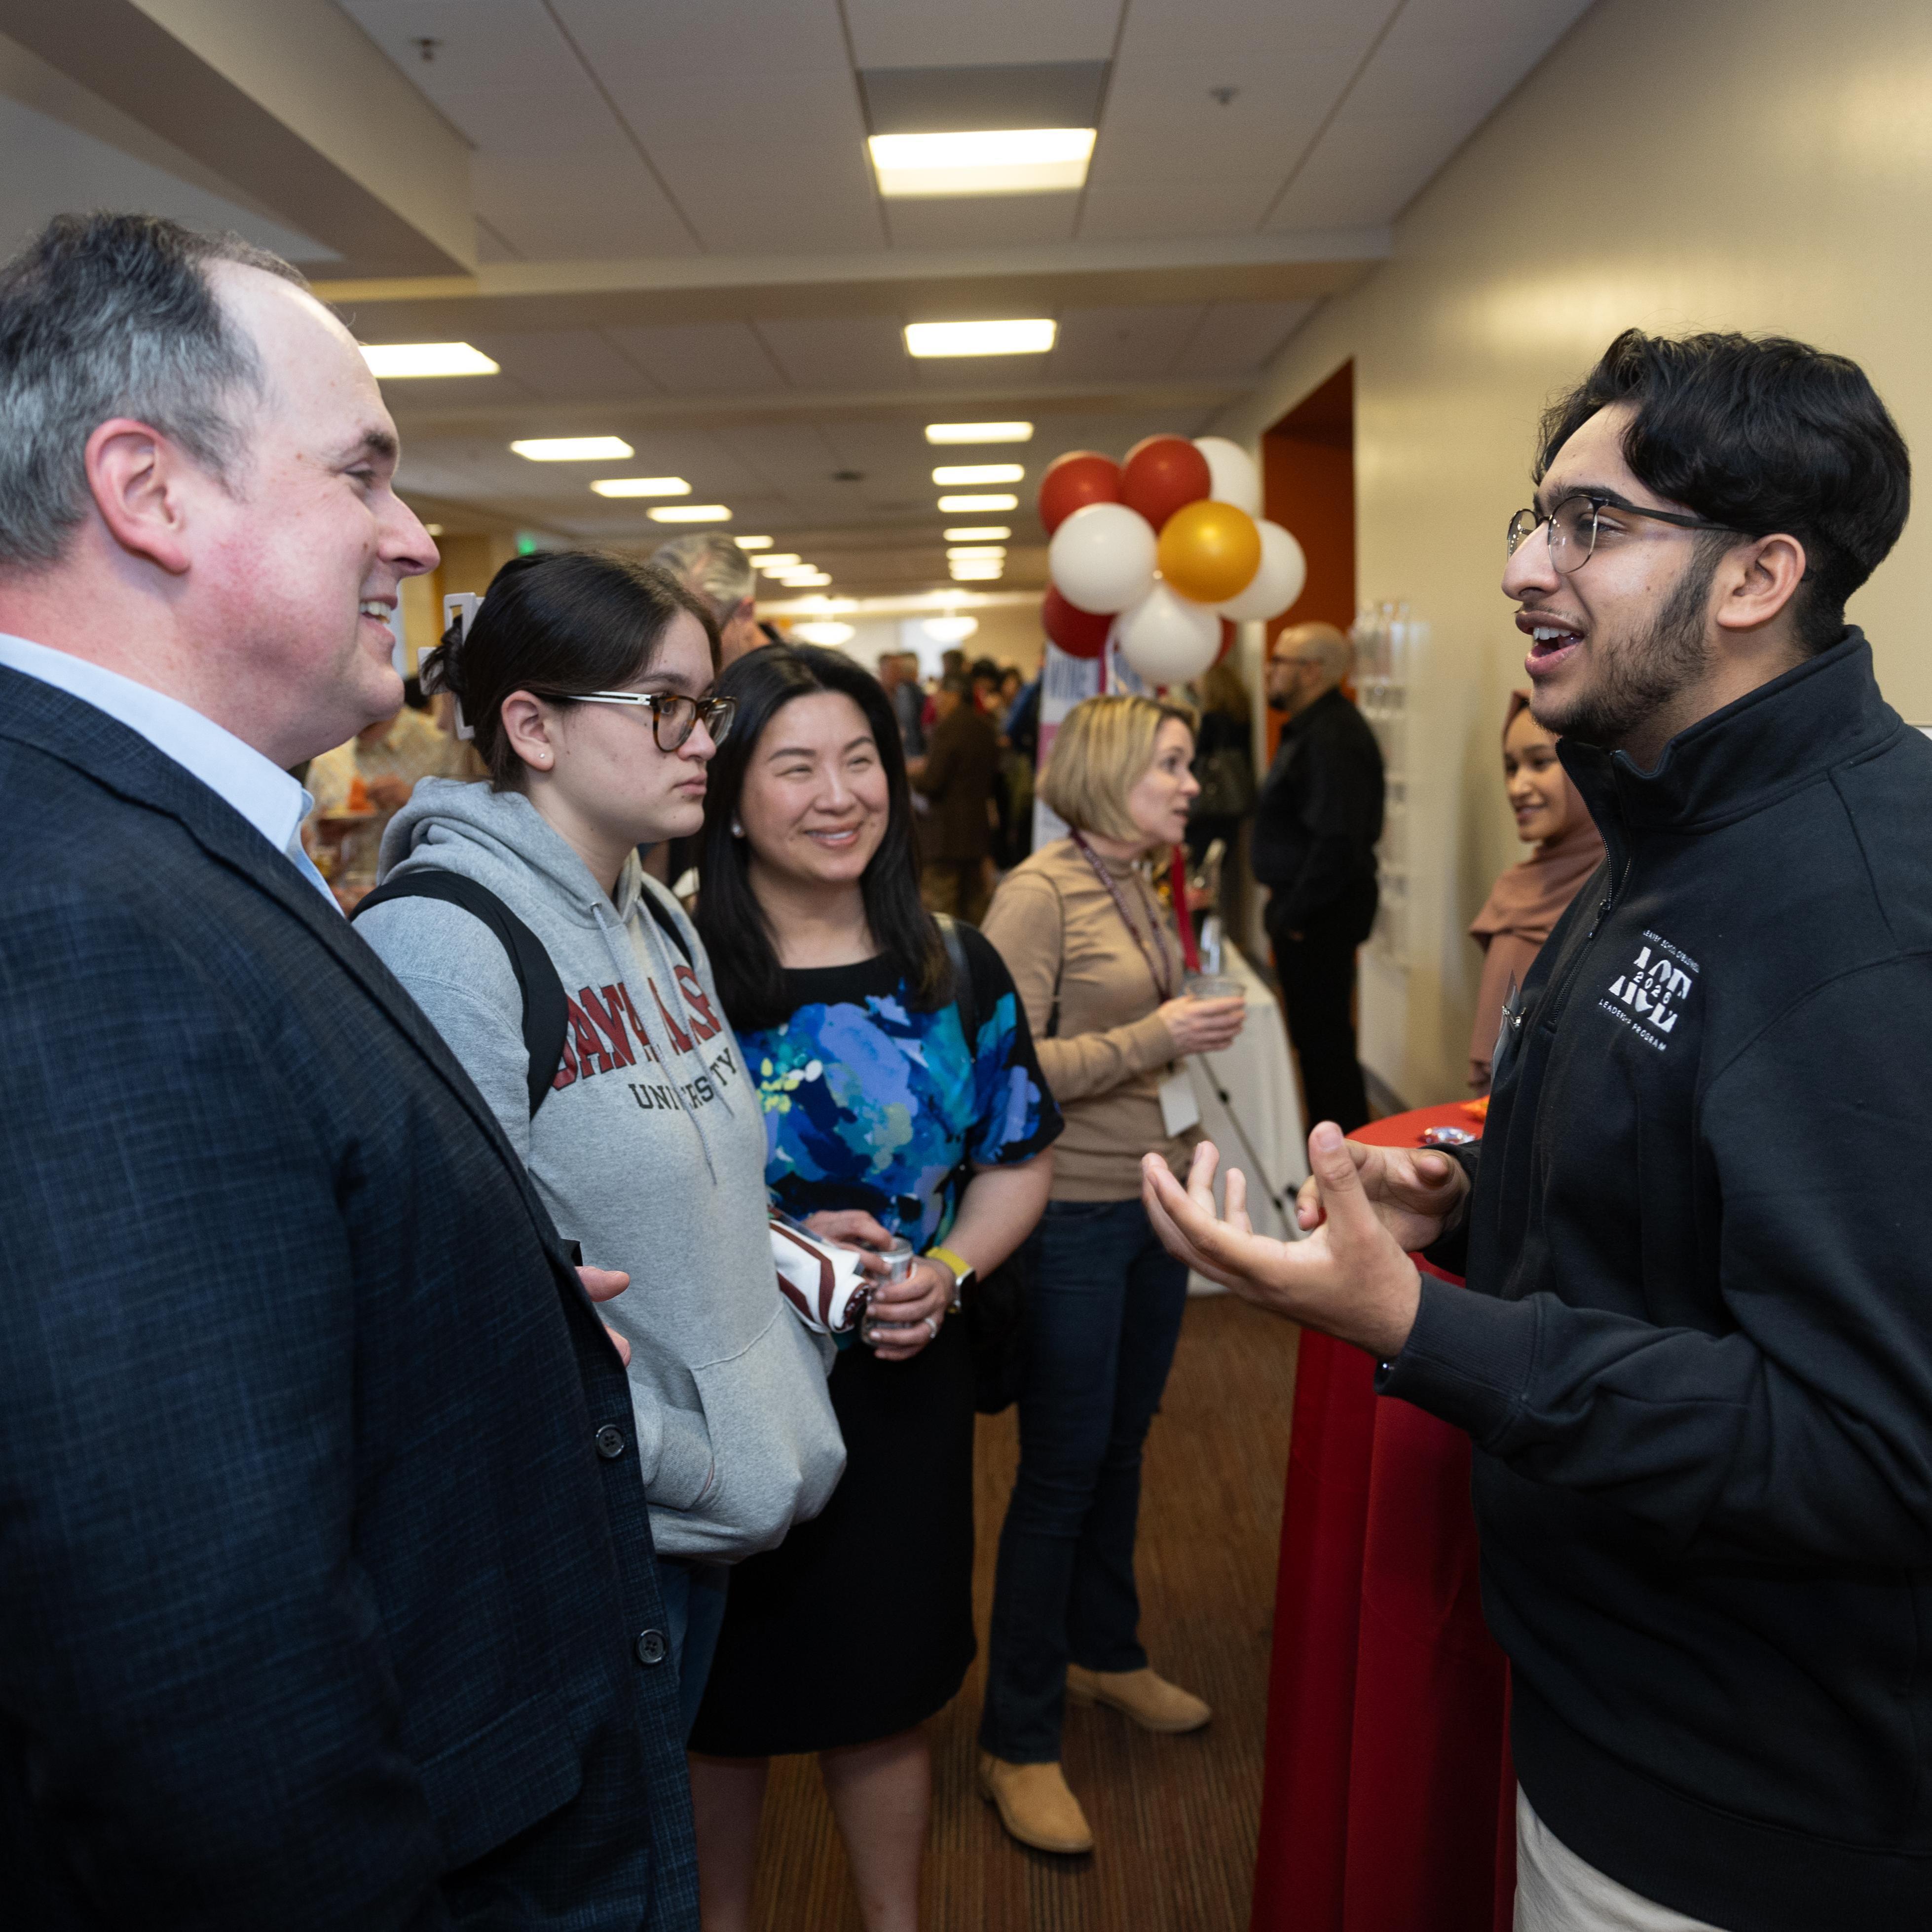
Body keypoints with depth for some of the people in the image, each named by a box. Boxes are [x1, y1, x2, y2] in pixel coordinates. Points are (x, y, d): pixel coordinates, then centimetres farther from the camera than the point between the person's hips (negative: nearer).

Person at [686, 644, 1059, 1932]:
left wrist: (948, 1270, -11)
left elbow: (1018, 1162, 7)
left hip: (905, 1384, 3)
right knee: (727, 1697, 16)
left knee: (886, 1696, 19)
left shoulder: (955, 970, 1)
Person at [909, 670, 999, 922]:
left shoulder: (946, 729, -16)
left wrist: (914, 772, 3)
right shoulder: (985, 728, 9)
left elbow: (931, 784, -19)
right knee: (974, 902, 14)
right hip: (978, 828, 8)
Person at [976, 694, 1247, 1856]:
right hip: (1077, 1213, -7)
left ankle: (1106, 1654, 40)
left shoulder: (1141, 890, 8)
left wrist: (1192, 1024, 6)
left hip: (1158, 1198, 7)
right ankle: (1019, 1741, 18)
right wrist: (1153, 1037, -22)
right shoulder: (1040, 893, -15)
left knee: (1122, 1450, 20)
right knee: (1062, 1471, 2)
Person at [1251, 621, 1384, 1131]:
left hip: (1319, 916, -11)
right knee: (1317, 1031, 18)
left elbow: (1336, 840, -27)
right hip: (1306, 909, 11)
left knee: (1322, 1034, -5)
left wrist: (1294, 913, -21)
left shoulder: (1332, 737, -20)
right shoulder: (1313, 728, 16)